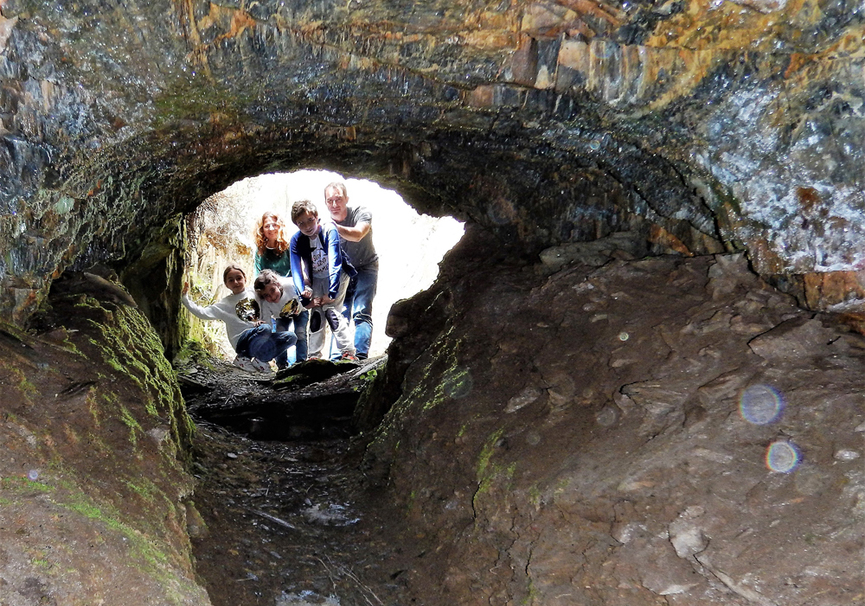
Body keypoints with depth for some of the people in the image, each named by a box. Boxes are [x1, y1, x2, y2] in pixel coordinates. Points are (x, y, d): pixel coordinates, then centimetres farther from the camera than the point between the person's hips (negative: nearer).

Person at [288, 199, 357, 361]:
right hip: (316, 280, 4)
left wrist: (331, 292, -38)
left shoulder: (329, 231, -27)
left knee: (330, 310, -19)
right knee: (316, 314, -6)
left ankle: (348, 352, -19)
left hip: (336, 276, -4)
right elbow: (296, 270, -15)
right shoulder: (296, 240, -16)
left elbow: (335, 262, -33)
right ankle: (314, 356, 5)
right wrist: (306, 298, -24)